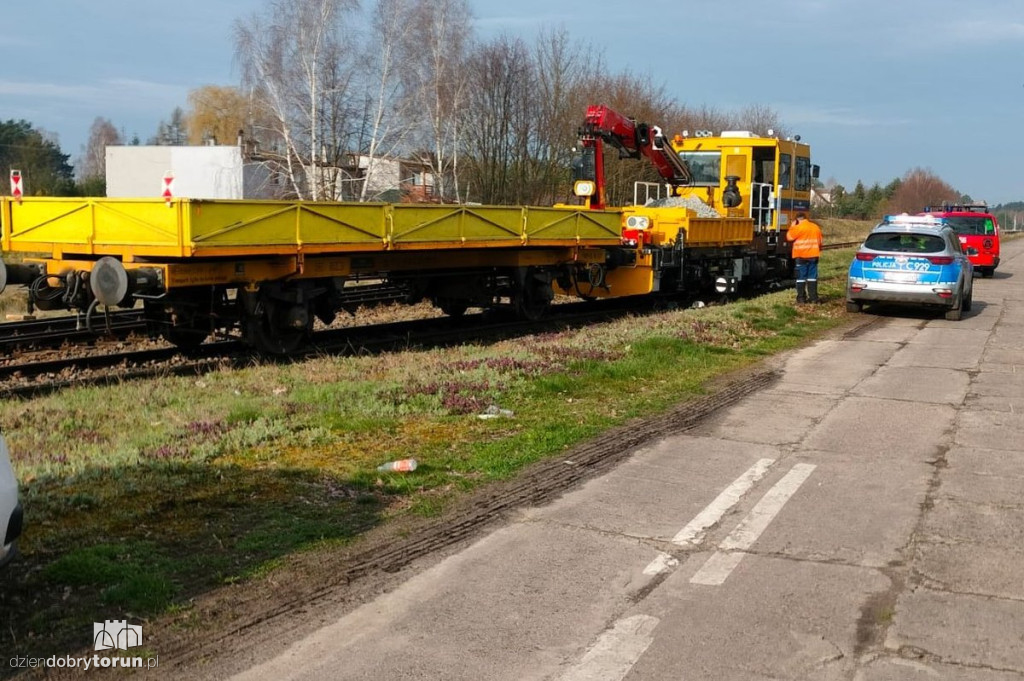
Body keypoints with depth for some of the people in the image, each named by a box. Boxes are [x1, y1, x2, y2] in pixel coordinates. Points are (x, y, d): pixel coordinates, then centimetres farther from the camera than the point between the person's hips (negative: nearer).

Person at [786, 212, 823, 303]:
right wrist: (818, 251, 28)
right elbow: (819, 242, 15)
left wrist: (792, 227, 7)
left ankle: (801, 297, 1)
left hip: (801, 256, -5)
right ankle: (813, 297, 6)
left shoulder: (798, 228, -11)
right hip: (813, 255, 5)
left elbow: (789, 237, -4)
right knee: (812, 277, 7)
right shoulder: (816, 227, 10)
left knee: (801, 277, 1)